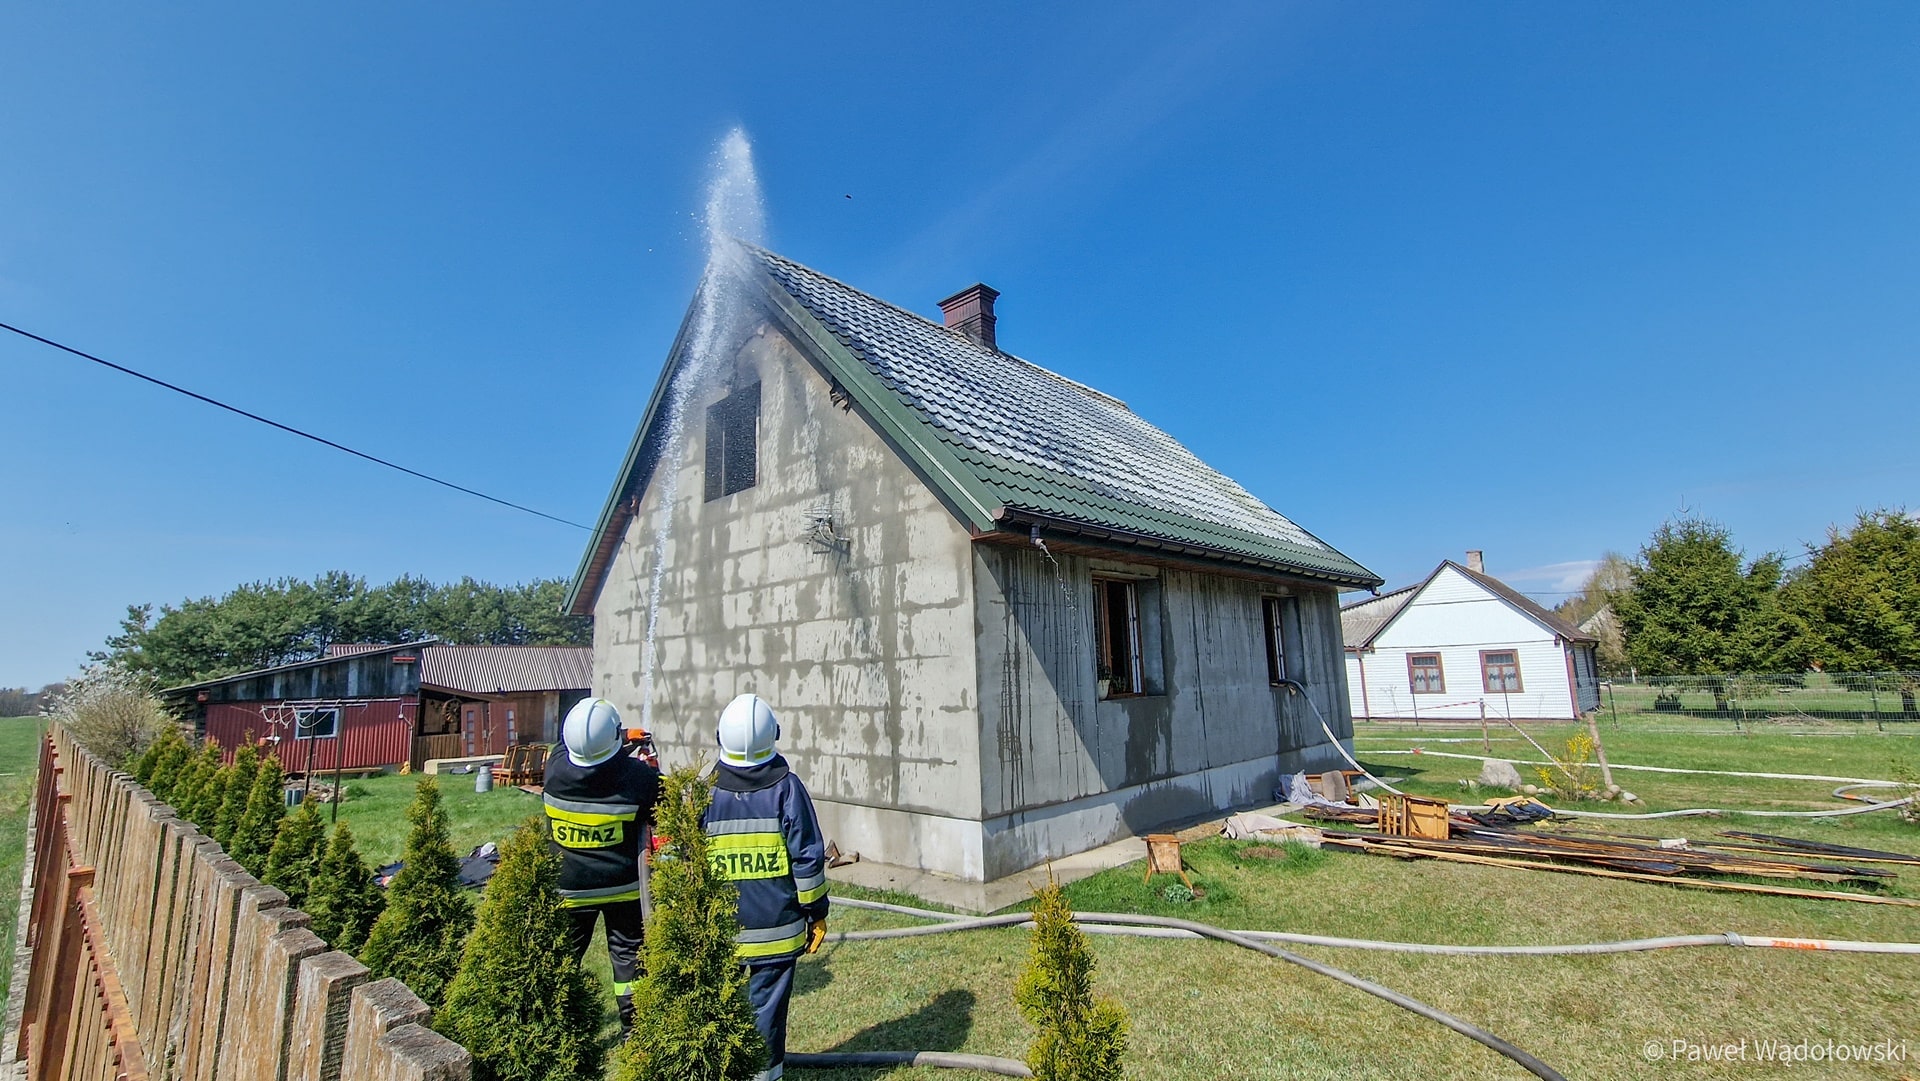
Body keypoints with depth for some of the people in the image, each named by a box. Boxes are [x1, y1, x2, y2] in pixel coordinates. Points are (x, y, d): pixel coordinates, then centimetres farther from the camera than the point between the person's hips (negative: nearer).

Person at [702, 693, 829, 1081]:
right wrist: (816, 912, 2)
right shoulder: (786, 786, -11)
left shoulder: (706, 790, -4)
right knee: (767, 1003, 10)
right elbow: (808, 857, -9)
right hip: (777, 927, -2)